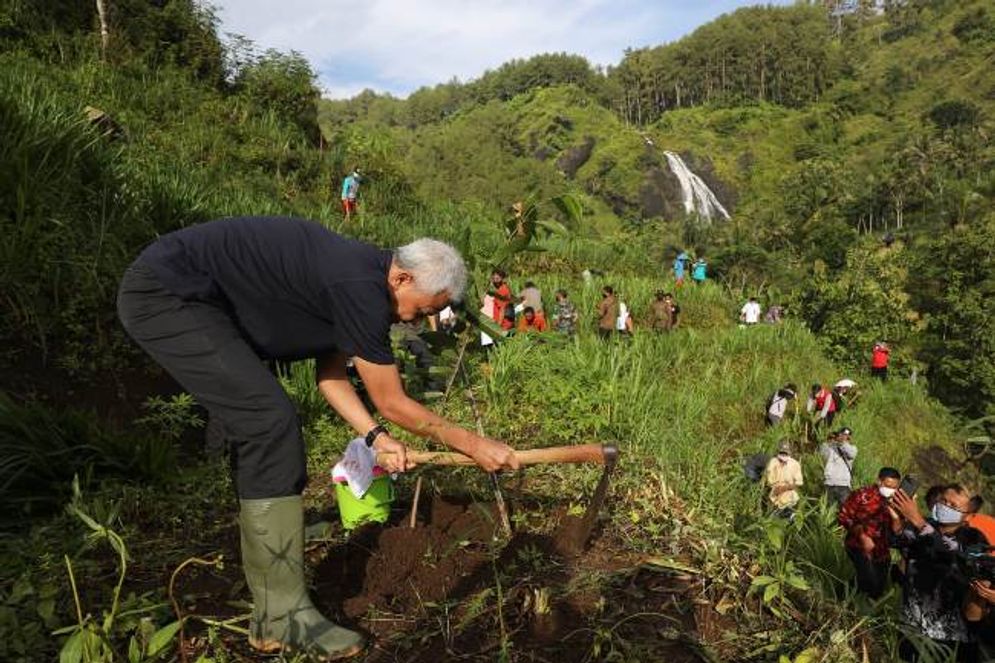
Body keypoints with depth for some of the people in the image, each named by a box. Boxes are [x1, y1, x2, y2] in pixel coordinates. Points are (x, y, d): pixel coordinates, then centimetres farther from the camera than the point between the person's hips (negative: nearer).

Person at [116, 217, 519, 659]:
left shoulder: (359, 275, 6)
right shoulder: (359, 289, -24)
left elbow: (330, 374, 13)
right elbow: (391, 403, -15)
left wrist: (375, 437, 5)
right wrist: (473, 445, -6)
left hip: (168, 292, 11)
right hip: (167, 294, -11)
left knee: (256, 426, 15)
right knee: (269, 425, -17)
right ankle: (282, 617, -9)